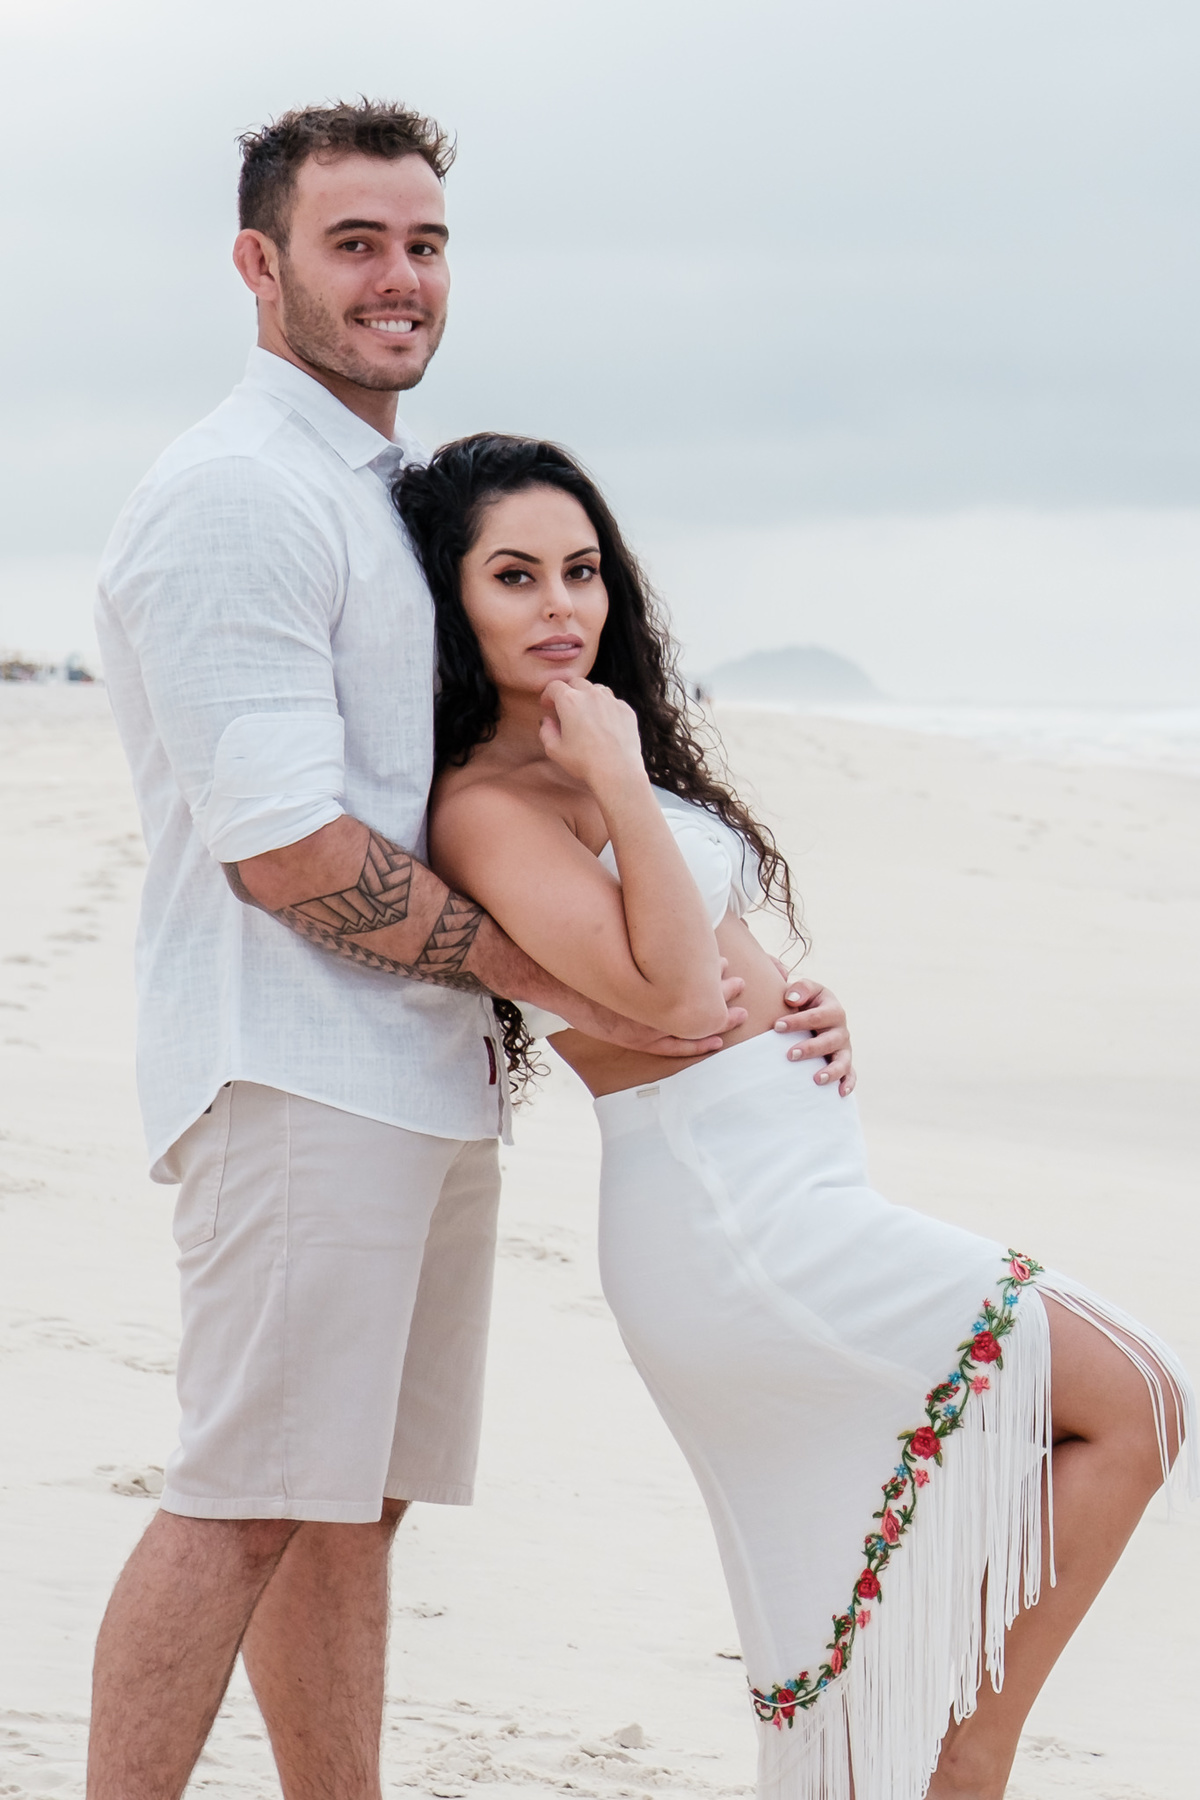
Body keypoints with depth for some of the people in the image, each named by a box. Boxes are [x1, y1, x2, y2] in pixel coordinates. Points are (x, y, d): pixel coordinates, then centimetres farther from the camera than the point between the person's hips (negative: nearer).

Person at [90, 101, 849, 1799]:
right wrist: (554, 976, -12)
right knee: (246, 1506, -11)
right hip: (293, 1071, -9)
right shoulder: (235, 499, -10)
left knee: (356, 1502, 10)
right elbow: (289, 850, -16)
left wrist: (738, 977, 14)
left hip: (431, 1081, 9)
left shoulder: (411, 496, 21)